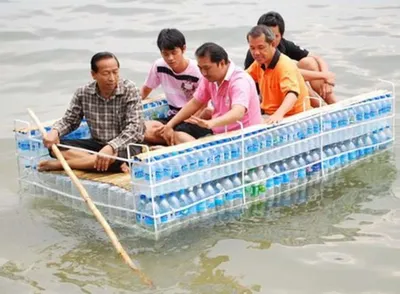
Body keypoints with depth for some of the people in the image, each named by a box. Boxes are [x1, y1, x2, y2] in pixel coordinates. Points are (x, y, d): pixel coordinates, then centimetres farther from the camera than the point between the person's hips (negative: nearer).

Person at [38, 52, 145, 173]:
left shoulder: (130, 90, -15)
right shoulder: (83, 93, -4)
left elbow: (134, 127, -23)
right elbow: (69, 120, 7)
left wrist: (111, 147, -39)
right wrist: (55, 131, -16)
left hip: (125, 146, -4)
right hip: (97, 144, 5)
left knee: (114, 154, -40)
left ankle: (61, 164, -22)